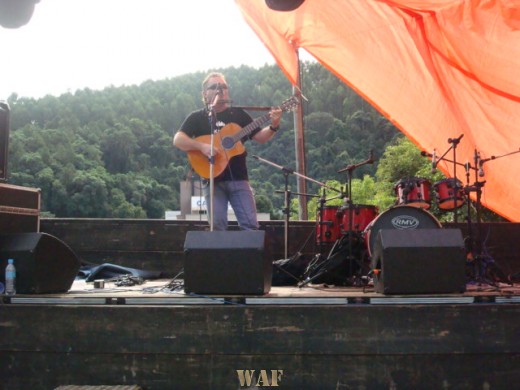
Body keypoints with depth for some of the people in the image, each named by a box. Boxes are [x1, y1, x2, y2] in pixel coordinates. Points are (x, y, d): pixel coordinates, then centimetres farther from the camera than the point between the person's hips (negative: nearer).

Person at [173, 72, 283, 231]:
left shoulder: (238, 114, 13)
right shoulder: (197, 117, 7)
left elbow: (260, 137, 12)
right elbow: (178, 140, -4)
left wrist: (273, 126, -8)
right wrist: (202, 146, -18)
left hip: (238, 178, 2)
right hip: (213, 180, -2)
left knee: (250, 224, -5)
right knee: (217, 226, -6)